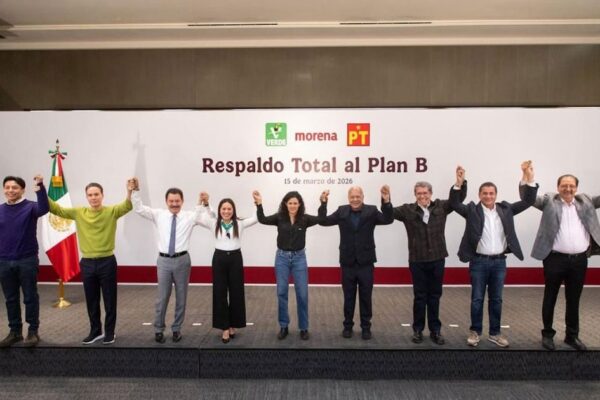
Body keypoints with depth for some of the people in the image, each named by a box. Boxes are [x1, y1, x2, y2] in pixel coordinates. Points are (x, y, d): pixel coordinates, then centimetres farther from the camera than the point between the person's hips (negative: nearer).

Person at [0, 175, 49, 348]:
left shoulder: (30, 207, -6)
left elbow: (44, 209, -28)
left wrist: (40, 187, -41)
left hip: (27, 261, -4)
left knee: (30, 298, 4)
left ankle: (33, 331, 14)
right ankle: (15, 331, 24)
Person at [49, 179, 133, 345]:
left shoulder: (111, 211, -6)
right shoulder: (79, 212, 4)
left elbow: (127, 206, -23)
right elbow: (57, 209, 3)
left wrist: (130, 192, -43)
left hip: (107, 262, -3)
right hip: (87, 263, 3)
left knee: (109, 300, 7)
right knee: (91, 301, 15)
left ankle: (109, 332, 22)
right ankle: (95, 331, 31)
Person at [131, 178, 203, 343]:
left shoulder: (190, 216, -1)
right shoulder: (158, 215, 4)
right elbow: (139, 209, 0)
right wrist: (136, 190, -11)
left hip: (182, 260, 0)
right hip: (164, 260, 0)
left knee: (181, 297, 10)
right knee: (162, 297, 6)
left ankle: (176, 329, 25)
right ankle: (158, 329, 21)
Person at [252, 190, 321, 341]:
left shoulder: (305, 219, -3)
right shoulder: (279, 217, -3)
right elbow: (262, 219, -15)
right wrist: (259, 204, -27)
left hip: (299, 257, 0)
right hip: (282, 257, 1)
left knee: (302, 293, 1)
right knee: (281, 293, 5)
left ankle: (303, 328, 16)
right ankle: (283, 327, 19)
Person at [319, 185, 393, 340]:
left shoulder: (371, 211, -4)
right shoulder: (342, 211, 1)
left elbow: (388, 220, -17)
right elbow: (323, 221, -3)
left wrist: (386, 201, -32)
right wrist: (323, 203, -18)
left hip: (365, 262, -1)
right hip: (347, 263, 1)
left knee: (366, 297, 10)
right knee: (348, 297, 12)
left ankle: (366, 327, 23)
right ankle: (348, 325, 26)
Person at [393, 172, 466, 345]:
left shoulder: (441, 207, 3)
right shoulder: (408, 210, -4)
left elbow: (459, 198, 2)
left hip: (437, 259, 2)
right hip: (417, 261, -2)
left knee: (434, 296, 12)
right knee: (420, 297, 8)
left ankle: (435, 330, 22)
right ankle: (417, 329, 20)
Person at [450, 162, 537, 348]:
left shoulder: (505, 209, 5)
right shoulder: (472, 210, -3)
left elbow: (527, 201, 2)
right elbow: (454, 204, -14)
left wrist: (529, 179, -13)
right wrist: (459, 184, -30)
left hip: (499, 262, 3)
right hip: (479, 261, -2)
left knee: (496, 299, 12)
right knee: (477, 299, 7)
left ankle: (495, 333, 24)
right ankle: (475, 331, 19)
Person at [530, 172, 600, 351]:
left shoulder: (585, 201, 11)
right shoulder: (549, 201, 0)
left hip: (579, 260, 3)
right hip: (555, 259, -3)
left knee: (574, 300, 14)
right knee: (550, 298, 9)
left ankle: (572, 335, 28)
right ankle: (547, 334, 23)